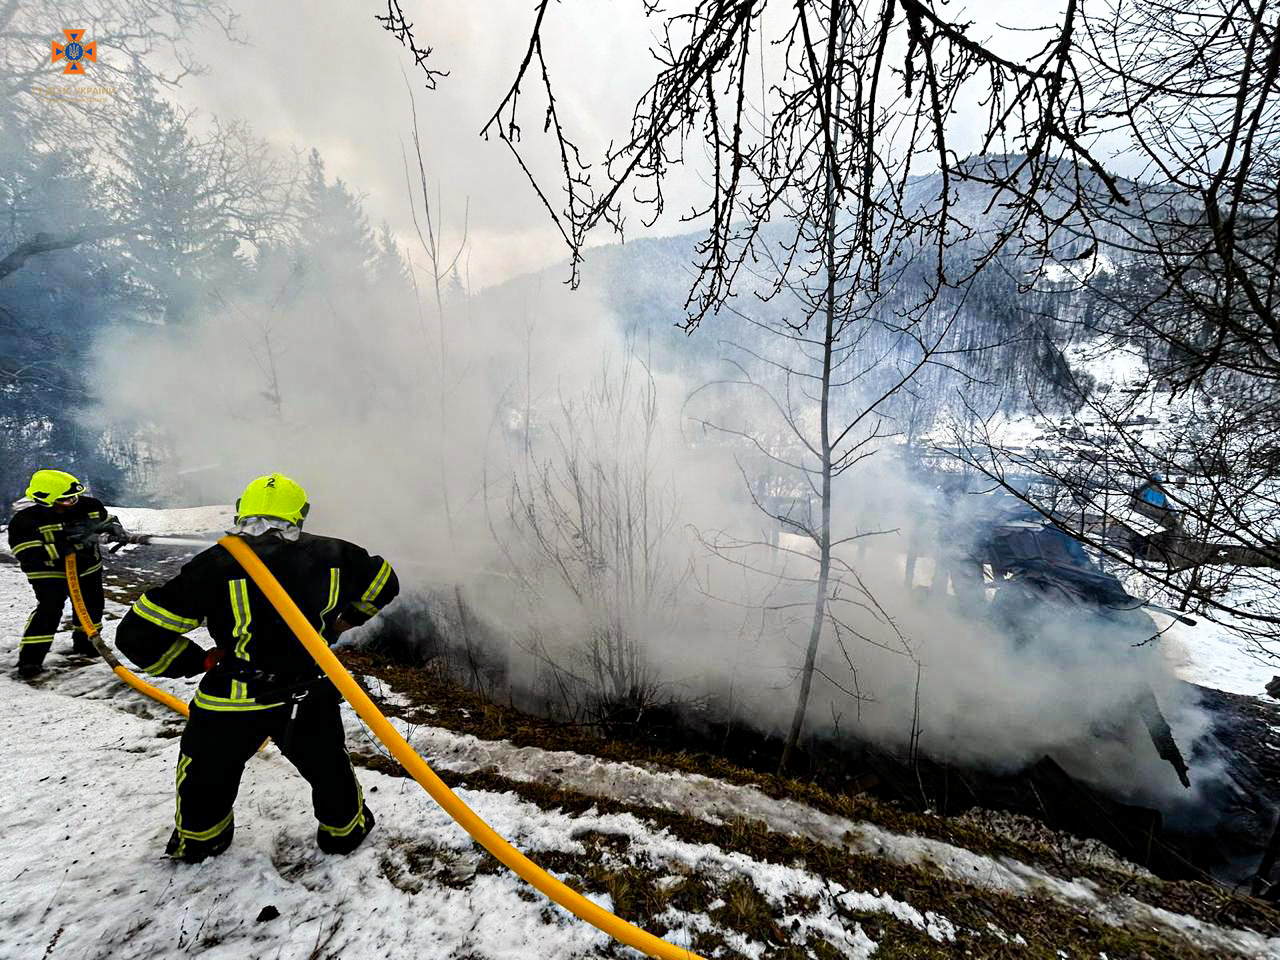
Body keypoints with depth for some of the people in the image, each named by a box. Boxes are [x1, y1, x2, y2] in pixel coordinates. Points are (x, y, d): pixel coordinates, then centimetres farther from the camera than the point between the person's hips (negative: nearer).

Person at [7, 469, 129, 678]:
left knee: (92, 606, 13)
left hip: (87, 566, 5)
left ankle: (83, 641, 37)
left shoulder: (89, 506, -12)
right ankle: (30, 657, -3)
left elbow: (108, 521, 7)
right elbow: (27, 555, -28)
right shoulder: (25, 520, -22)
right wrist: (65, 548, -40)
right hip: (49, 572, -4)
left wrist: (114, 529, -17)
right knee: (49, 609, -17)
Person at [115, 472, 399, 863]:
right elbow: (384, 584, 10)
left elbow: (138, 634, -11)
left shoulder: (214, 564, -13)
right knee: (329, 767, 26)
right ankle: (345, 829, 47)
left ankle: (198, 840, 55)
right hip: (313, 697, 1)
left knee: (206, 772, 32)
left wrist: (200, 660, 4)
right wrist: (342, 623, 24)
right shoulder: (330, 554, -7)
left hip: (233, 704, 0)